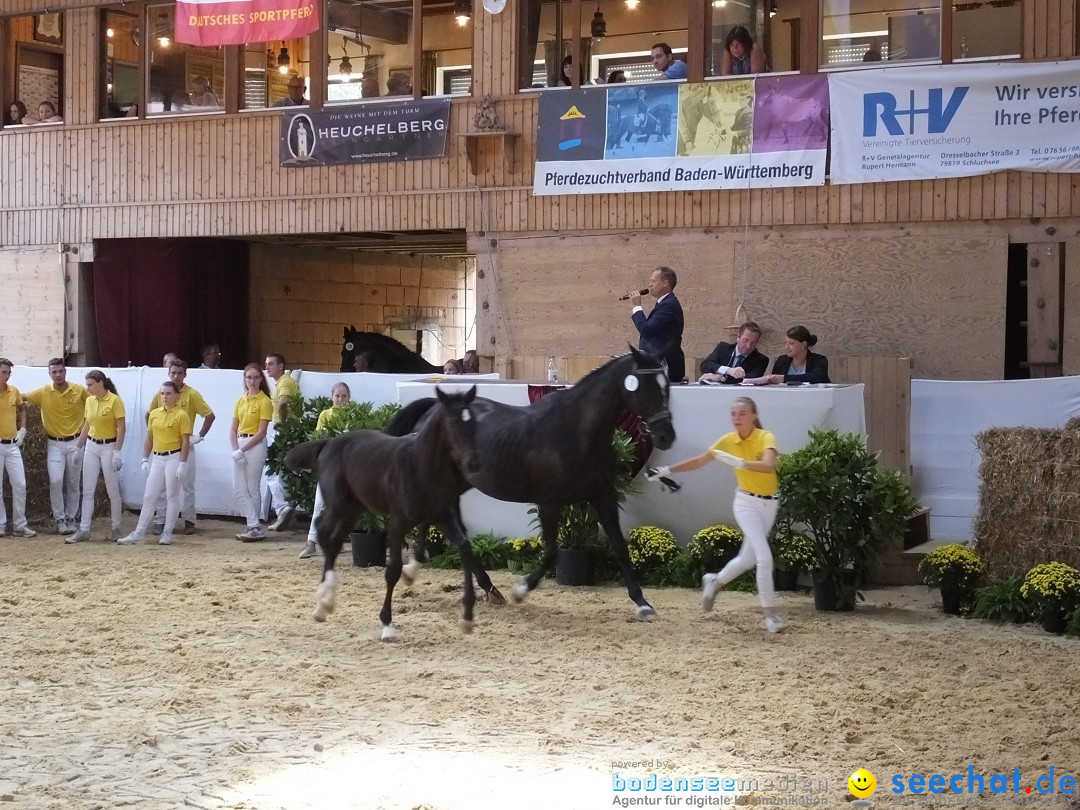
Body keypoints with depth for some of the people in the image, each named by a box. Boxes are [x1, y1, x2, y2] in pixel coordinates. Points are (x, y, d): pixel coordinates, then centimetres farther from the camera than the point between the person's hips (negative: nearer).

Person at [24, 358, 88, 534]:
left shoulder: (79, 391, -6)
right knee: (55, 481, -12)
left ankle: (71, 519, 18)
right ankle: (60, 520, -2)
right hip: (55, 444, 0)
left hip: (75, 442, 0)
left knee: (73, 483, 7)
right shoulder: (43, 393, -6)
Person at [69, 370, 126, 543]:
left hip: (108, 447, -6)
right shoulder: (89, 401, 6)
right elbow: (86, 426, 15)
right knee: (87, 490, 3)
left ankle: (116, 528, 15)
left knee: (112, 490, 3)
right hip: (91, 446, 6)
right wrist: (78, 448, 15)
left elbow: (122, 428, -13)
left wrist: (117, 452, -17)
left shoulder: (115, 400, -12)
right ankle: (84, 530, 4)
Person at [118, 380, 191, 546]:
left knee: (172, 496, 3)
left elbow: (185, 442, -10)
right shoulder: (154, 414, 9)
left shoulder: (181, 415, -7)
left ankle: (167, 534, 10)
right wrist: (145, 460, 8)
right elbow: (149, 439, 14)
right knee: (149, 496, 5)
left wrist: (182, 464, -15)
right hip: (157, 458, 6)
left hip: (174, 457, -6)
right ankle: (139, 533, 6)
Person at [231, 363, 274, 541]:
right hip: (239, 446, 6)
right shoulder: (240, 401, 12)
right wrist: (235, 449, -5)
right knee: (239, 489, 2)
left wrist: (242, 450, -14)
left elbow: (261, 432, -11)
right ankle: (255, 526, 5)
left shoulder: (264, 401, -6)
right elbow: (233, 429, 11)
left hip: (255, 445, -6)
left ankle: (254, 527, 5)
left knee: (252, 489, -2)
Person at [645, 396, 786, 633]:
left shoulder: (765, 437, -15)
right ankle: (770, 615, -9)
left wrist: (741, 463, -48)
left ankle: (715, 581, 40)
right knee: (764, 557, -16)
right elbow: (699, 461, 6)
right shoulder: (728, 440, -6)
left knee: (748, 559, 12)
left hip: (770, 503, 1)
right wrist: (667, 470, 4)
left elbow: (768, 465, -35)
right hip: (747, 502, -1)